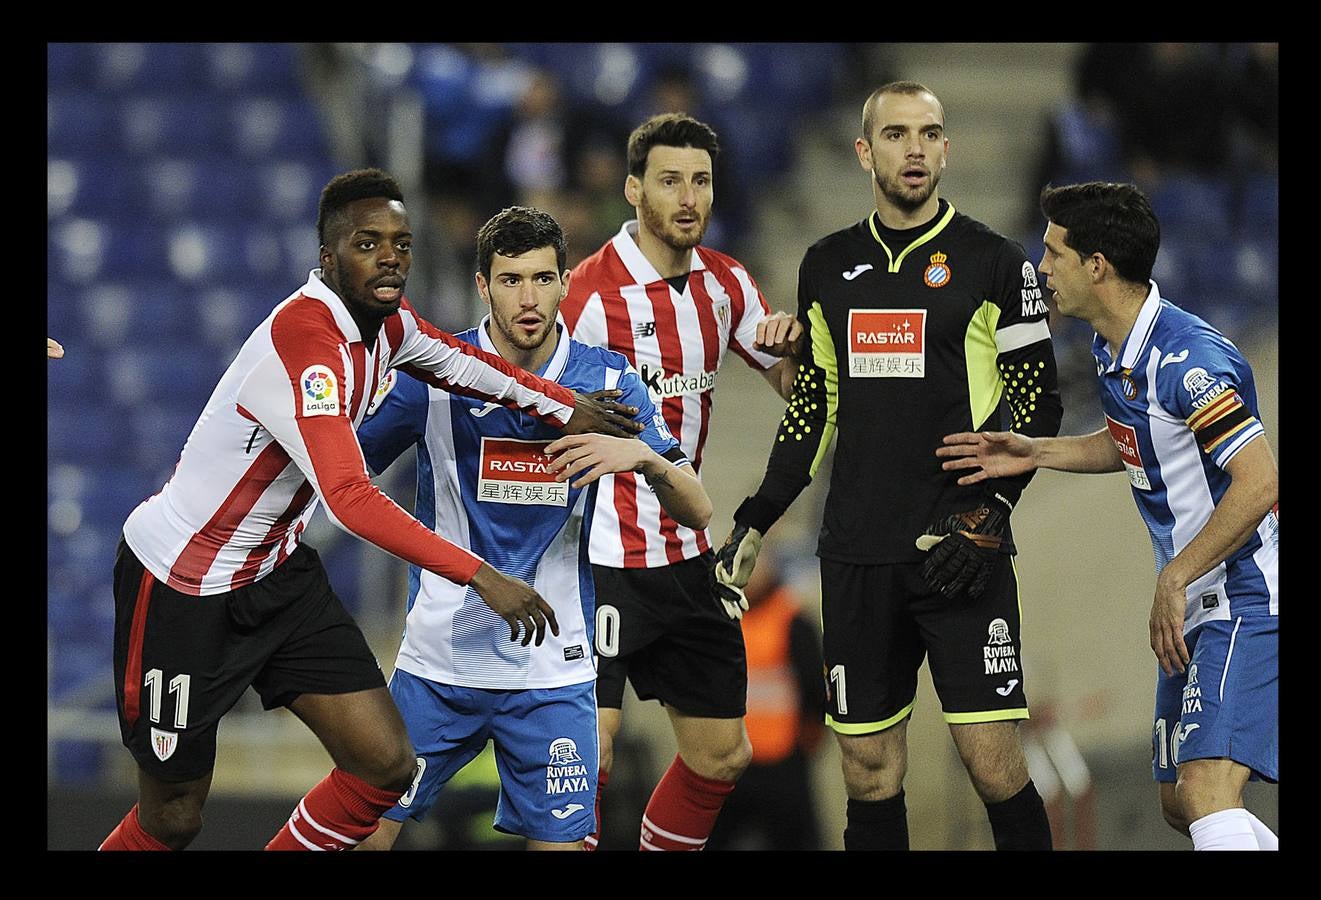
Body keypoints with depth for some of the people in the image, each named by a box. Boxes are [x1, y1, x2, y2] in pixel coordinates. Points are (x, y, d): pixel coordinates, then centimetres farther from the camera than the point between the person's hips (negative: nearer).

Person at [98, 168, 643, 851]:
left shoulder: (385, 320, -2)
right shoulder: (305, 340, -30)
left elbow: (454, 360, 23)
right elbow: (350, 499, -39)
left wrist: (563, 406, 17)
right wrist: (480, 575, -39)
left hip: (277, 575, 8)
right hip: (182, 585, -8)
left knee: (385, 766, -5)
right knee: (172, 820, 1)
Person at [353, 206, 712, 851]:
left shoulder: (606, 381, -2)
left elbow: (697, 512, -4)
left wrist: (644, 456, -24)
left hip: (553, 672, 1)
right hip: (438, 659, 0)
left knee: (560, 841, -3)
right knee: (367, 833, 0)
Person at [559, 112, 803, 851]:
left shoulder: (725, 282, 5)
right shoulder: (588, 292, -14)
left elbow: (795, 386, 15)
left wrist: (793, 343, -7)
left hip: (686, 556, 7)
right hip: (600, 560, -7)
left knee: (723, 757, 12)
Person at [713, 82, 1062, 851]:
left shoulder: (994, 262, -1)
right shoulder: (828, 267, 12)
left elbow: (1038, 405, -1)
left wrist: (986, 513, -13)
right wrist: (755, 523, 14)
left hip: (962, 554, -4)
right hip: (857, 555, 4)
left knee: (994, 763, -11)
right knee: (870, 772, 3)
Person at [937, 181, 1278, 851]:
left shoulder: (1190, 361, -22)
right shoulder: (1111, 349, 8)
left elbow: (1259, 481, -26)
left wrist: (1174, 579, -21)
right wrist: (1035, 453, 14)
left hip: (1248, 599, -10)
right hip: (1197, 607, 10)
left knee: (1206, 793, -24)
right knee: (1178, 803, 13)